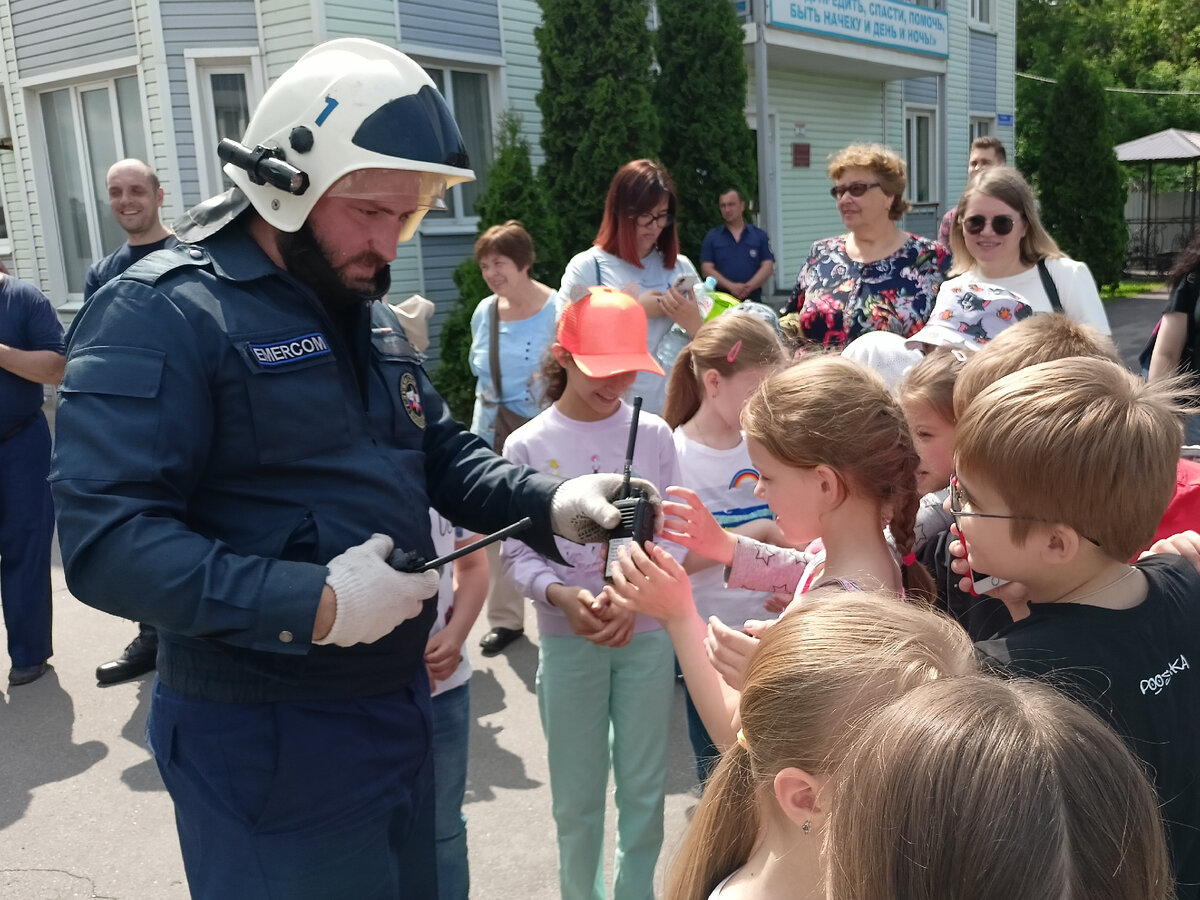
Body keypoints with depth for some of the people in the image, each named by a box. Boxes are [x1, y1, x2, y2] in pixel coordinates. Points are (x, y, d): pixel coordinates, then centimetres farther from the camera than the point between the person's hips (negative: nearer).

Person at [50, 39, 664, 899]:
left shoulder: (371, 319, 11)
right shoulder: (161, 316, -17)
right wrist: (312, 605, -32)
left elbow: (444, 454, 15)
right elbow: (106, 540, -25)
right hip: (264, 740, -8)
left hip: (400, 703, 8)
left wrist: (553, 503, -4)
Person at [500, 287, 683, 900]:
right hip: (569, 639, -1)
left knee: (645, 788, 12)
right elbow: (518, 553, -4)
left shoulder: (653, 434, -2)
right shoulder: (528, 445, -5)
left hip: (647, 633, 1)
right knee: (577, 795, 11)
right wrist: (561, 595, -22)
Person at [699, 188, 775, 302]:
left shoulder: (760, 235, 12)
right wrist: (731, 286, -12)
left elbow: (768, 267, 4)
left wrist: (749, 287, -13)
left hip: (753, 298, 1)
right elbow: (707, 269, 2)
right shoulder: (711, 237, 12)